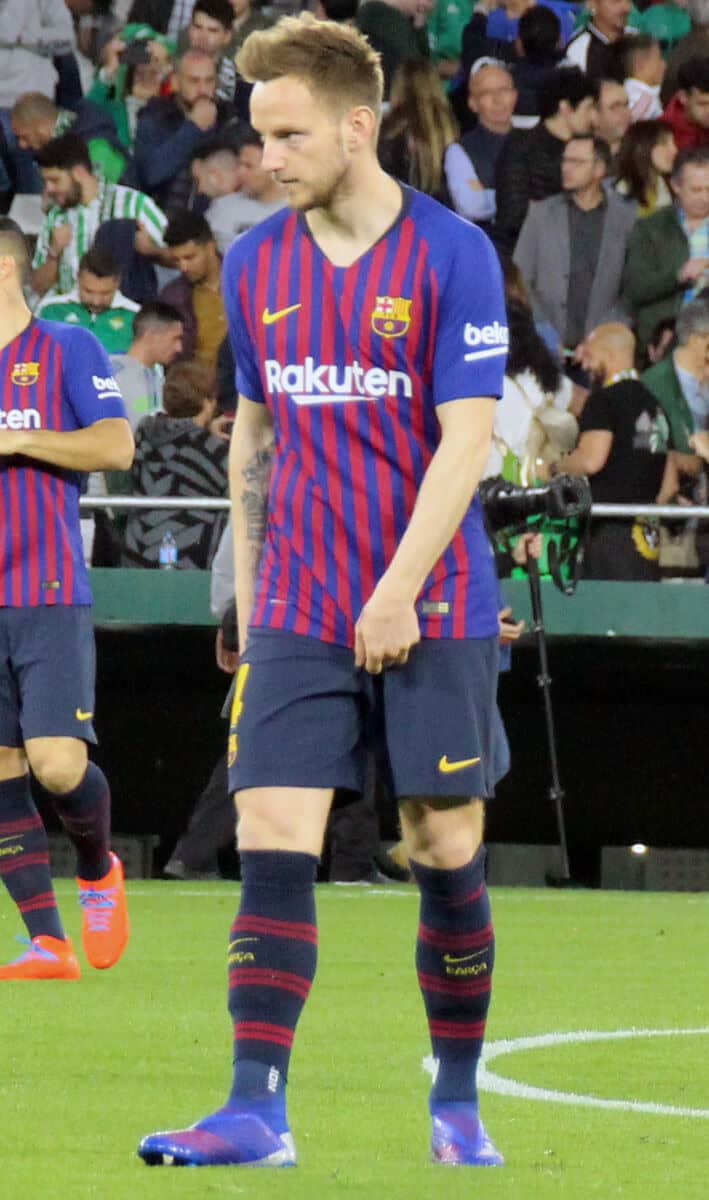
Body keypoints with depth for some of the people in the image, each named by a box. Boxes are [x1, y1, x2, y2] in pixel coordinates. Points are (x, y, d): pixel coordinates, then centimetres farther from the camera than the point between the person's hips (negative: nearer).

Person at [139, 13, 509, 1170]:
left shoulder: (452, 255, -8)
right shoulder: (255, 264, 7)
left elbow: (466, 437, -12)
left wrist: (400, 591, -18)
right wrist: (246, 589, 15)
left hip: (433, 611, -3)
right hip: (299, 615, 3)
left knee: (446, 851, 2)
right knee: (272, 844, -8)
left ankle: (458, 1105, 16)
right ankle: (258, 1108, -11)